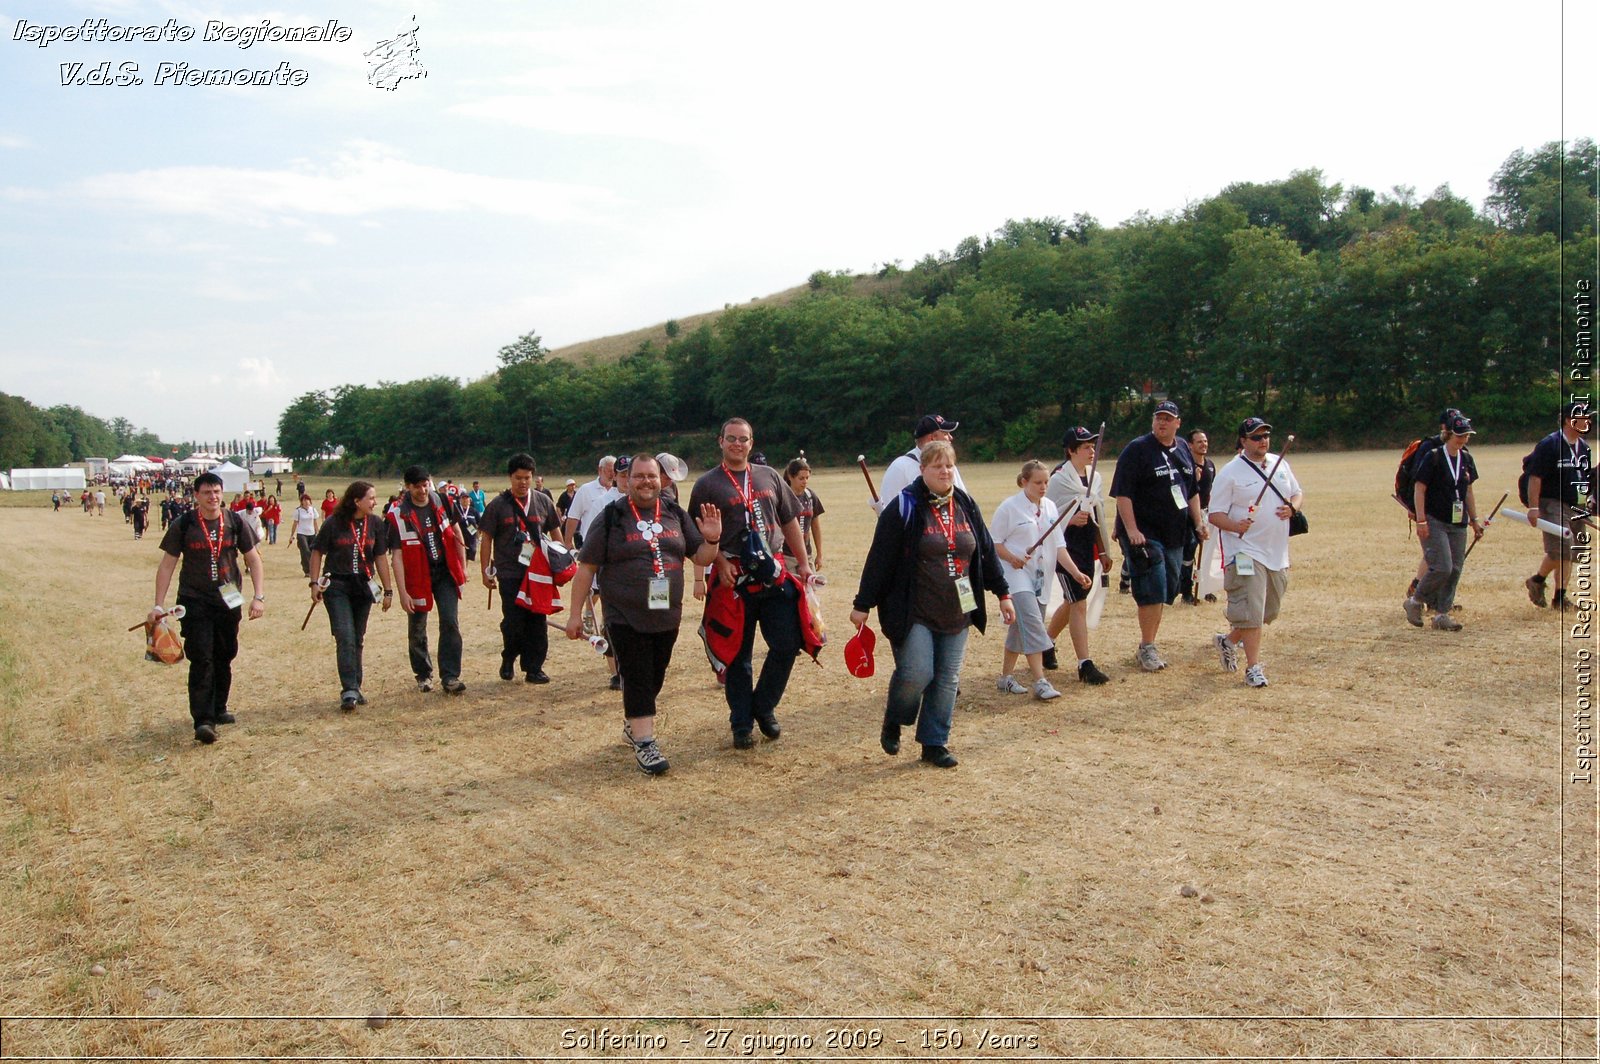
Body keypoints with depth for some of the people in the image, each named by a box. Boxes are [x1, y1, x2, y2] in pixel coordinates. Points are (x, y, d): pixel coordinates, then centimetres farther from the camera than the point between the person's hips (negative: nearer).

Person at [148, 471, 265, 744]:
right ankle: (203, 720, -13)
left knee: (224, 658, 12)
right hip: (195, 603, -3)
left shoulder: (235, 523, 2)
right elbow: (167, 566, 0)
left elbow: (253, 560, 7)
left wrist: (259, 597, -2)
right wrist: (158, 605, -5)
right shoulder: (183, 525, -4)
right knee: (201, 660, -11)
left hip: (229, 602, 3)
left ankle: (218, 709, 28)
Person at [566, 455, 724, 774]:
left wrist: (712, 539, -11)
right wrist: (575, 613, -7)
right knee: (637, 679, -5)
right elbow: (587, 567, -4)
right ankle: (644, 743, 2)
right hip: (625, 619, -4)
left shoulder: (675, 514, 7)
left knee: (654, 679, 14)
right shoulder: (612, 517, -6)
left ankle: (632, 724, 35)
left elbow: (701, 557, 10)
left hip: (667, 616, 5)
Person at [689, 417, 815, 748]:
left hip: (775, 575, 3)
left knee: (787, 644, 1)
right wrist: (720, 563, -14)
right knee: (738, 654, 5)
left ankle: (763, 707, 23)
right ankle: (741, 724, 17)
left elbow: (790, 522, 16)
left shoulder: (769, 476, 13)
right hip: (735, 580, -3)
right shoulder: (707, 484, 2)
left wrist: (803, 562, 10)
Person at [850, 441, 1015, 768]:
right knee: (917, 674, -13)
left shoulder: (965, 506, 9)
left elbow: (987, 552, 16)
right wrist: (862, 605, -8)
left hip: (956, 612, 5)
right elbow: (879, 559, -8)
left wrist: (1003, 593, 16)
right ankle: (892, 723, 16)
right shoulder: (904, 508, -8)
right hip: (915, 614, -5)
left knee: (947, 679, 6)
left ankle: (934, 743, 18)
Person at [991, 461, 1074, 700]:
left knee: (1020, 627, 13)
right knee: (1032, 622, -19)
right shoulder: (1009, 508, -7)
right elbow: (993, 542, -5)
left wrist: (1076, 572, -1)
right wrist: (1012, 558, -22)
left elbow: (1059, 546, 9)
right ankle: (1040, 682, -22)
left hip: (1040, 577, 7)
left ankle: (1005, 677, 25)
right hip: (1017, 574, -6)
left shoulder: (1050, 507, 10)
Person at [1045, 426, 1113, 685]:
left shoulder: (1096, 478, 11)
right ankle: (1085, 665, -7)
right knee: (1079, 603, -10)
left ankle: (1045, 642, 36)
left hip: (1087, 548, 8)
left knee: (1072, 601, 16)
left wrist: (1104, 551, 19)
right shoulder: (1058, 479, -12)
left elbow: (1099, 516, 18)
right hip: (1066, 546, -8)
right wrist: (1070, 520, -27)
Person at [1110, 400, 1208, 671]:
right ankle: (1147, 648, -2)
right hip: (1144, 533, -7)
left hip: (1174, 534, 7)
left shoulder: (1184, 449, 12)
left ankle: (1147, 646, 20)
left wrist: (1199, 522, 13)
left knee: (1166, 590, 10)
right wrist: (1131, 530, -23)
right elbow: (1122, 493, -15)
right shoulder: (1137, 449, -9)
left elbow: (1192, 491, 22)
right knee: (1153, 589, -12)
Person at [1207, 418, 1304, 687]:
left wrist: (1292, 507, -3)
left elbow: (1297, 493, 21)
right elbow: (1214, 513, -9)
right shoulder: (1230, 472, -8)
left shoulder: (1280, 465, 11)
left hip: (1278, 553, 7)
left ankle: (1229, 640, 35)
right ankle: (1253, 667, -2)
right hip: (1246, 552, -7)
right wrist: (1235, 525, -28)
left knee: (1269, 610, 15)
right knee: (1251, 611, -10)